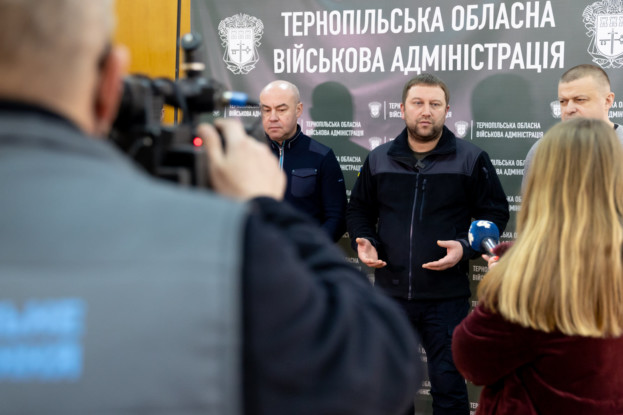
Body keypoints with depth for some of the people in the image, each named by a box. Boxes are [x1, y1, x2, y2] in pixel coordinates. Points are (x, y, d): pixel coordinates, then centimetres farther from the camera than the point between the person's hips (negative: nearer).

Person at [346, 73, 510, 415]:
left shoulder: (471, 159, -1)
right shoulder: (379, 159, 8)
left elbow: (494, 213, 1)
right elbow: (358, 210, 18)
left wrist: (465, 247, -15)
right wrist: (363, 242, -1)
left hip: (446, 296, -3)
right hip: (390, 293, 3)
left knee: (448, 385, 1)